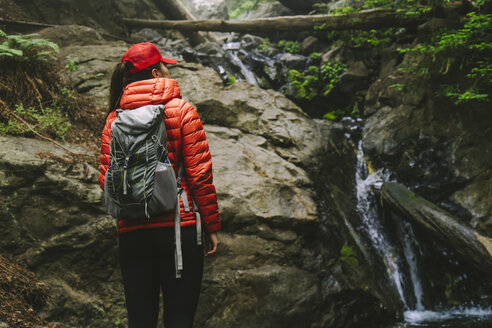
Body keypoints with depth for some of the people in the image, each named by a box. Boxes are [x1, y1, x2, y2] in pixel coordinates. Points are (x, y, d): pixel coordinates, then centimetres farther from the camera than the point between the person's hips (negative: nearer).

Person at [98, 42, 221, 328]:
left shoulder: (115, 117, 6)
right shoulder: (182, 110, -2)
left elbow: (106, 179, 3)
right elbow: (200, 175, -7)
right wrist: (212, 226, 0)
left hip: (131, 232, 4)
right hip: (178, 227, -3)